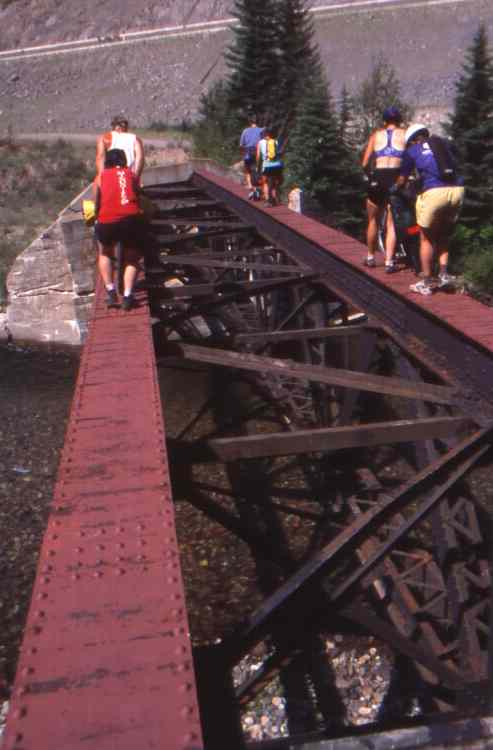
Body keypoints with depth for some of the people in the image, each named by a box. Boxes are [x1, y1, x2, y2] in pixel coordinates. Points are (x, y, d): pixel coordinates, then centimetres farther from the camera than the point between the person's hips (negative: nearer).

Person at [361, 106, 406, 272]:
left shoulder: (376, 134, 13)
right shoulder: (405, 134, 9)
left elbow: (364, 163, 9)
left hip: (377, 180, 1)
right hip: (396, 179, -1)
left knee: (373, 221, 18)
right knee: (391, 224, 6)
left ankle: (370, 258, 28)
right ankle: (389, 262, 0)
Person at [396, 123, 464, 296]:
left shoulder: (412, 150, 12)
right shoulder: (442, 143, 23)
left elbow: (402, 180, 19)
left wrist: (394, 189, 42)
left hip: (434, 193, -4)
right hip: (457, 190, 4)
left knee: (426, 239, 12)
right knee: (443, 236, 23)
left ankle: (426, 284, 16)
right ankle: (444, 274, 12)